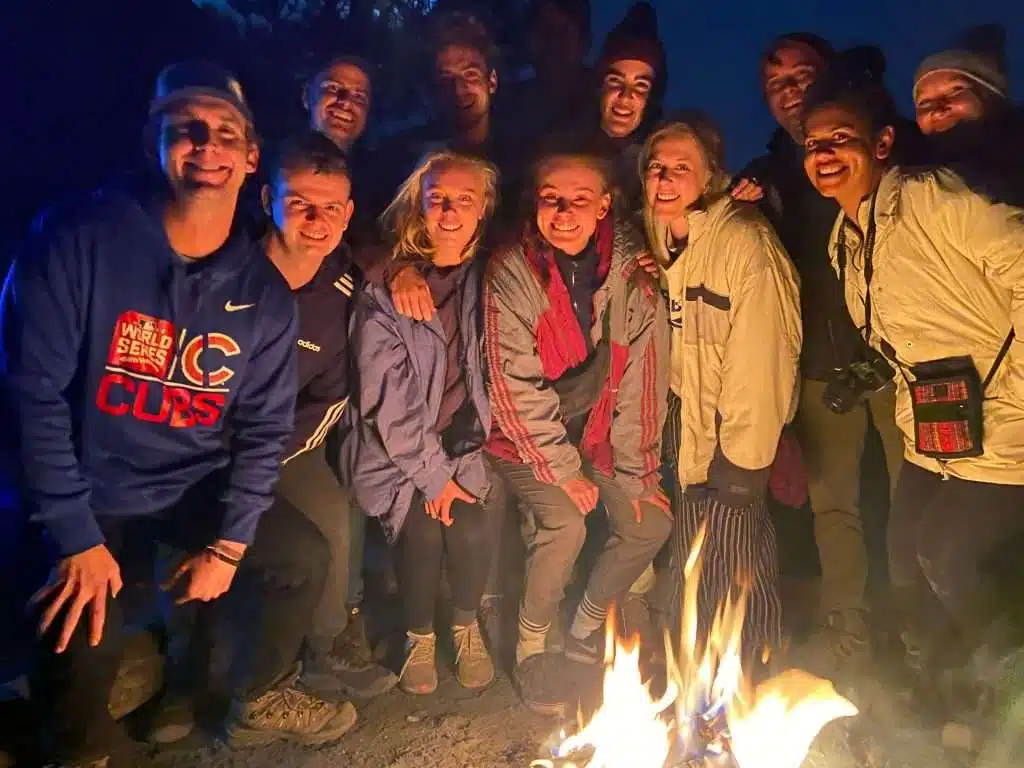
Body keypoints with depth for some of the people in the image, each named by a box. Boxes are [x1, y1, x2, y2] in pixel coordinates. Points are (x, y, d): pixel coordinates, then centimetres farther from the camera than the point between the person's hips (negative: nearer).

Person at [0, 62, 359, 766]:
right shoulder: (81, 241, -16)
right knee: (80, 645, -20)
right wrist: (76, 538, -18)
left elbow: (264, 426, 0)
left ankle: (260, 701, 31)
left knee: (304, 559, 1)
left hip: (195, 487, 4)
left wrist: (228, 544, -8)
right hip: (85, 494, -4)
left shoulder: (263, 291, -4)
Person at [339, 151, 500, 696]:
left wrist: (463, 467, -9)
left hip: (463, 443, 2)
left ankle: (466, 625, 13)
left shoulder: (486, 281, 1)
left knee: (472, 528, -20)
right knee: (423, 529, -22)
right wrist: (433, 475, -15)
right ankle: (419, 635, 9)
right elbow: (386, 398, -12)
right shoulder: (384, 289, -7)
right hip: (392, 451, -1)